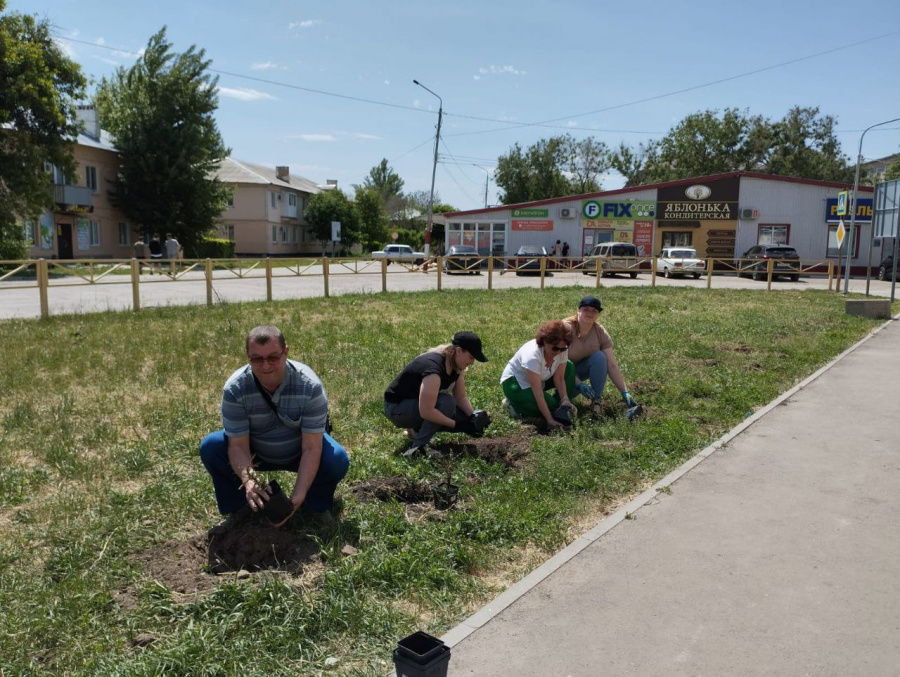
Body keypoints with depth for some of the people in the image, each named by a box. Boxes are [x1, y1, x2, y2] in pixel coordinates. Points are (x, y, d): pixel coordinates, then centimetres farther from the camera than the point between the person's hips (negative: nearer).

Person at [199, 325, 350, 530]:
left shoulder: (309, 385, -30)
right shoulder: (235, 388, -25)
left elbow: (311, 448, -29)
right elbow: (238, 445, -23)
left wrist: (298, 495, -40)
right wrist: (248, 481, -43)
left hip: (299, 453, -1)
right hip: (255, 454, 2)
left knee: (337, 460, -30)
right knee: (210, 447, -23)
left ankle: (317, 506, 3)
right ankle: (237, 508, 2)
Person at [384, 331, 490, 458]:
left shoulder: (457, 366, -7)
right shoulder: (434, 368, -35)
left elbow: (461, 397, -1)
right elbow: (426, 412, -38)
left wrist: (473, 416, -19)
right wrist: (457, 425, -32)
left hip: (416, 404, 9)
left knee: (466, 417, -5)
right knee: (446, 403, -32)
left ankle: (418, 428, 10)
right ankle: (417, 449, -22)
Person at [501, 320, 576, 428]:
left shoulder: (562, 350, -18)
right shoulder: (532, 355, -37)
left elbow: (559, 378, -10)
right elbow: (538, 393, -36)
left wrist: (565, 398, -27)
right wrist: (550, 420, -37)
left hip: (540, 379, 7)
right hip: (514, 383, -7)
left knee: (569, 368, -10)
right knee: (550, 405, -25)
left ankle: (563, 407, -4)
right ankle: (515, 405, -6)